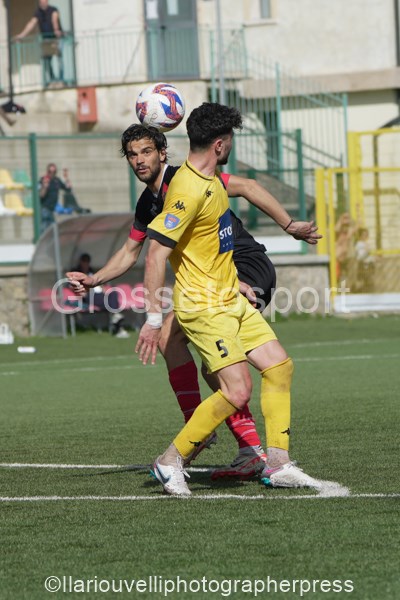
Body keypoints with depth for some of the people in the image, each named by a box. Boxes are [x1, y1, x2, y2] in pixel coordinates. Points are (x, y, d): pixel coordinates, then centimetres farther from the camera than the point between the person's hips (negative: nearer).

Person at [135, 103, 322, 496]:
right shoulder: (188, 189, -23)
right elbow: (156, 252, -25)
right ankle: (171, 462, -3)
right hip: (204, 307, -10)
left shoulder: (210, 178, 9)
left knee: (279, 365, 7)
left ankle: (278, 464, 11)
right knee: (237, 391, -16)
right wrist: (153, 318, -26)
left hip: (230, 300, 10)